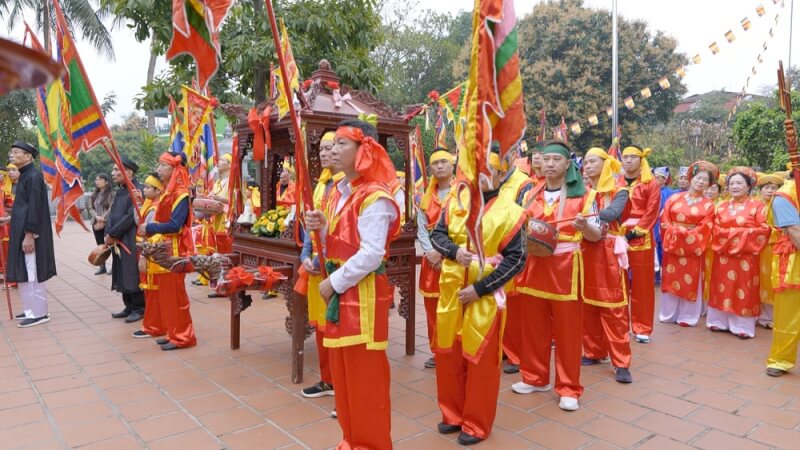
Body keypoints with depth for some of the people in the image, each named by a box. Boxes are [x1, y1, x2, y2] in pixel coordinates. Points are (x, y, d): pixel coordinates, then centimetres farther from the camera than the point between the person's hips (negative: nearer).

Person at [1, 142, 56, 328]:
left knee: (31, 273, -4)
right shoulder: (25, 175, 14)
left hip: (29, 233, -10)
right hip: (22, 231, 10)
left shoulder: (33, 176, -15)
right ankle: (31, 309, 24)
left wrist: (29, 234, -22)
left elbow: (35, 207, -20)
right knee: (24, 273, 14)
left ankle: (39, 313, 4)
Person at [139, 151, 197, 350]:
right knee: (166, 293, 13)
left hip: (175, 251, -9)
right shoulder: (166, 192, 13)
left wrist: (149, 228, -15)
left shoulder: (181, 194, -16)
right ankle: (173, 332, 22)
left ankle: (183, 336, 7)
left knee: (175, 293, -2)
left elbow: (174, 225, -23)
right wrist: (149, 230, -1)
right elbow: (162, 221, 15)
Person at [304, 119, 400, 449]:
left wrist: (335, 282, -16)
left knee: (365, 374, 2)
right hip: (339, 289, 9)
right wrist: (322, 228, -1)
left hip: (363, 292, -9)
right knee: (342, 370, 17)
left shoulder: (374, 198, -16)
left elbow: (372, 254, -22)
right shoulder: (338, 191, 12)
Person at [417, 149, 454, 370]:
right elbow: (421, 228, 8)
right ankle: (437, 352, 21)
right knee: (432, 309, 9)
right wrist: (430, 251, -8)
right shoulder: (427, 196, 15)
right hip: (432, 259, 5)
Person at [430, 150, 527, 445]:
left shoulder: (510, 211, -8)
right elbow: (437, 234, 6)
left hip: (486, 294, -4)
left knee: (480, 358, 6)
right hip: (451, 290, 4)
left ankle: (476, 424, 23)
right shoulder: (455, 202, 4)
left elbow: (516, 259, -10)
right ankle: (453, 414, 32)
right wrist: (454, 251, -16)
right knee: (448, 353, 13)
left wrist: (479, 288, -16)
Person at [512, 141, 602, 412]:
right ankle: (535, 378, 27)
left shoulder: (582, 195, 0)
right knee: (533, 326, 10)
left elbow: (596, 235, -1)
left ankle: (568, 388, 14)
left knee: (567, 329, 2)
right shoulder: (531, 195, 11)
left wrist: (584, 226, -22)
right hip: (533, 266, 4)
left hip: (565, 267, -4)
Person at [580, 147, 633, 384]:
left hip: (609, 253, -4)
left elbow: (613, 213, -23)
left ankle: (621, 362, 4)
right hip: (585, 251, 4)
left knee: (613, 306, -2)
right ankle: (594, 352, 22)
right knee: (587, 304, 8)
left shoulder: (619, 191, -1)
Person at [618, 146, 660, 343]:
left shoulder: (650, 184, 1)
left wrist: (635, 232, -14)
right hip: (618, 237, 3)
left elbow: (651, 213, -6)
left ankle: (642, 328, 10)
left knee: (642, 283, 2)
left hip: (641, 238, -3)